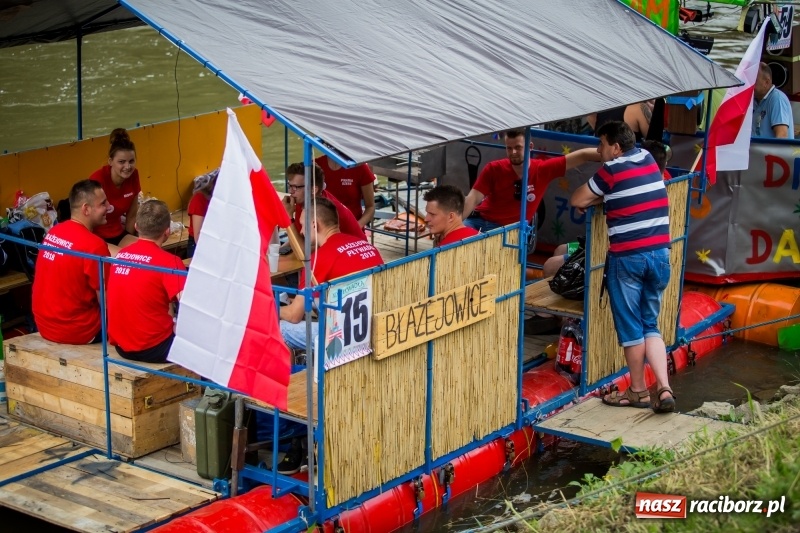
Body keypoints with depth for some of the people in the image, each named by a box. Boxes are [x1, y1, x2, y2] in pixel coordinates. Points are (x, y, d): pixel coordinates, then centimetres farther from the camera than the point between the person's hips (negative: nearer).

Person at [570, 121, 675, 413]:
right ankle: (664, 389, 0)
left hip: (627, 257, -6)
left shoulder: (611, 170, -8)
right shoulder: (648, 159, 10)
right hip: (660, 254, 6)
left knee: (631, 328, 8)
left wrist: (598, 199, 14)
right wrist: (606, 197, 14)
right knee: (651, 326, 13)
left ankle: (638, 391, 18)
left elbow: (577, 200, -4)